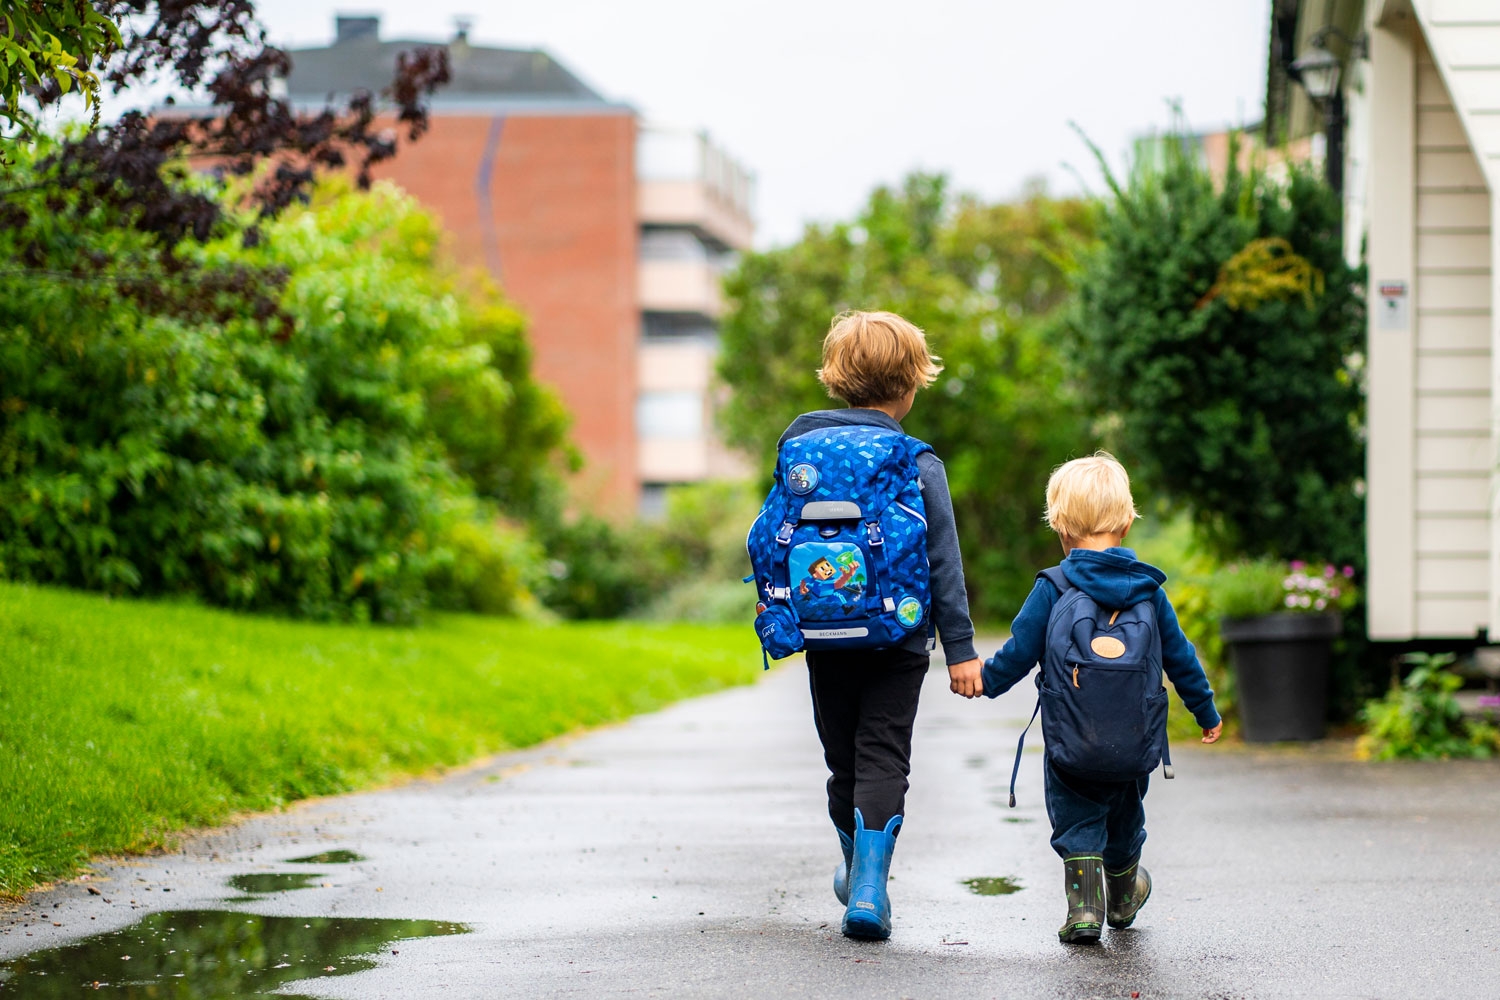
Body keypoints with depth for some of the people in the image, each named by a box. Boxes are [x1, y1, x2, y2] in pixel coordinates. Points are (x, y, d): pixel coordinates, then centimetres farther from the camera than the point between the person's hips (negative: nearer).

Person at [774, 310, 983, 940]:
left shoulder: (802, 446, 1)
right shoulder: (917, 464, -8)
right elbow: (943, 562, -8)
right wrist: (960, 649, -5)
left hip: (825, 638, 3)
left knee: (843, 759, 17)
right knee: (883, 761, -1)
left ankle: (858, 871, 35)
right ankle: (868, 887, -16)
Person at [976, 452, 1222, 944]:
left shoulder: (1053, 588, -7)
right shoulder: (1148, 590, 3)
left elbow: (1019, 652, -4)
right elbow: (1180, 658, 10)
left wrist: (985, 678, 15)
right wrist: (1206, 711, 23)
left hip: (1071, 745, -3)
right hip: (1136, 745, 4)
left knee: (1076, 821, 11)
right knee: (1124, 817, 24)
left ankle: (1084, 904, -4)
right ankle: (1122, 897, 45)